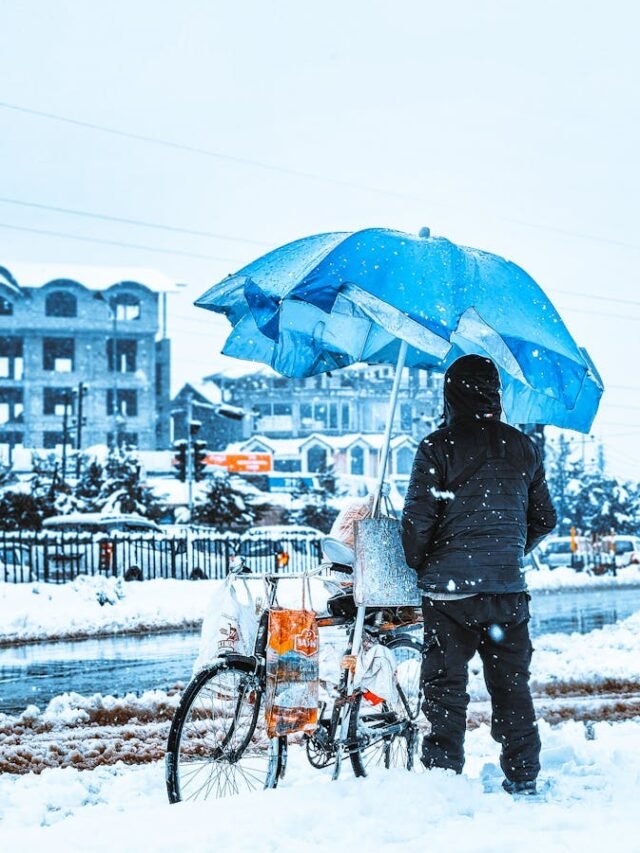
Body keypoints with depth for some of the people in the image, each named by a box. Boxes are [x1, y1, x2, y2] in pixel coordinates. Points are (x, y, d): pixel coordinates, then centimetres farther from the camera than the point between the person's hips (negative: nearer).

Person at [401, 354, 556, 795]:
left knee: (446, 684, 3)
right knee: (512, 682, 13)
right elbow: (545, 520, 14)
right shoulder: (524, 448, 7)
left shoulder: (438, 447, -7)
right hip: (509, 588, 4)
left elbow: (418, 519, -10)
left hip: (450, 588, -4)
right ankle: (523, 777, 17)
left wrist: (419, 565, 8)